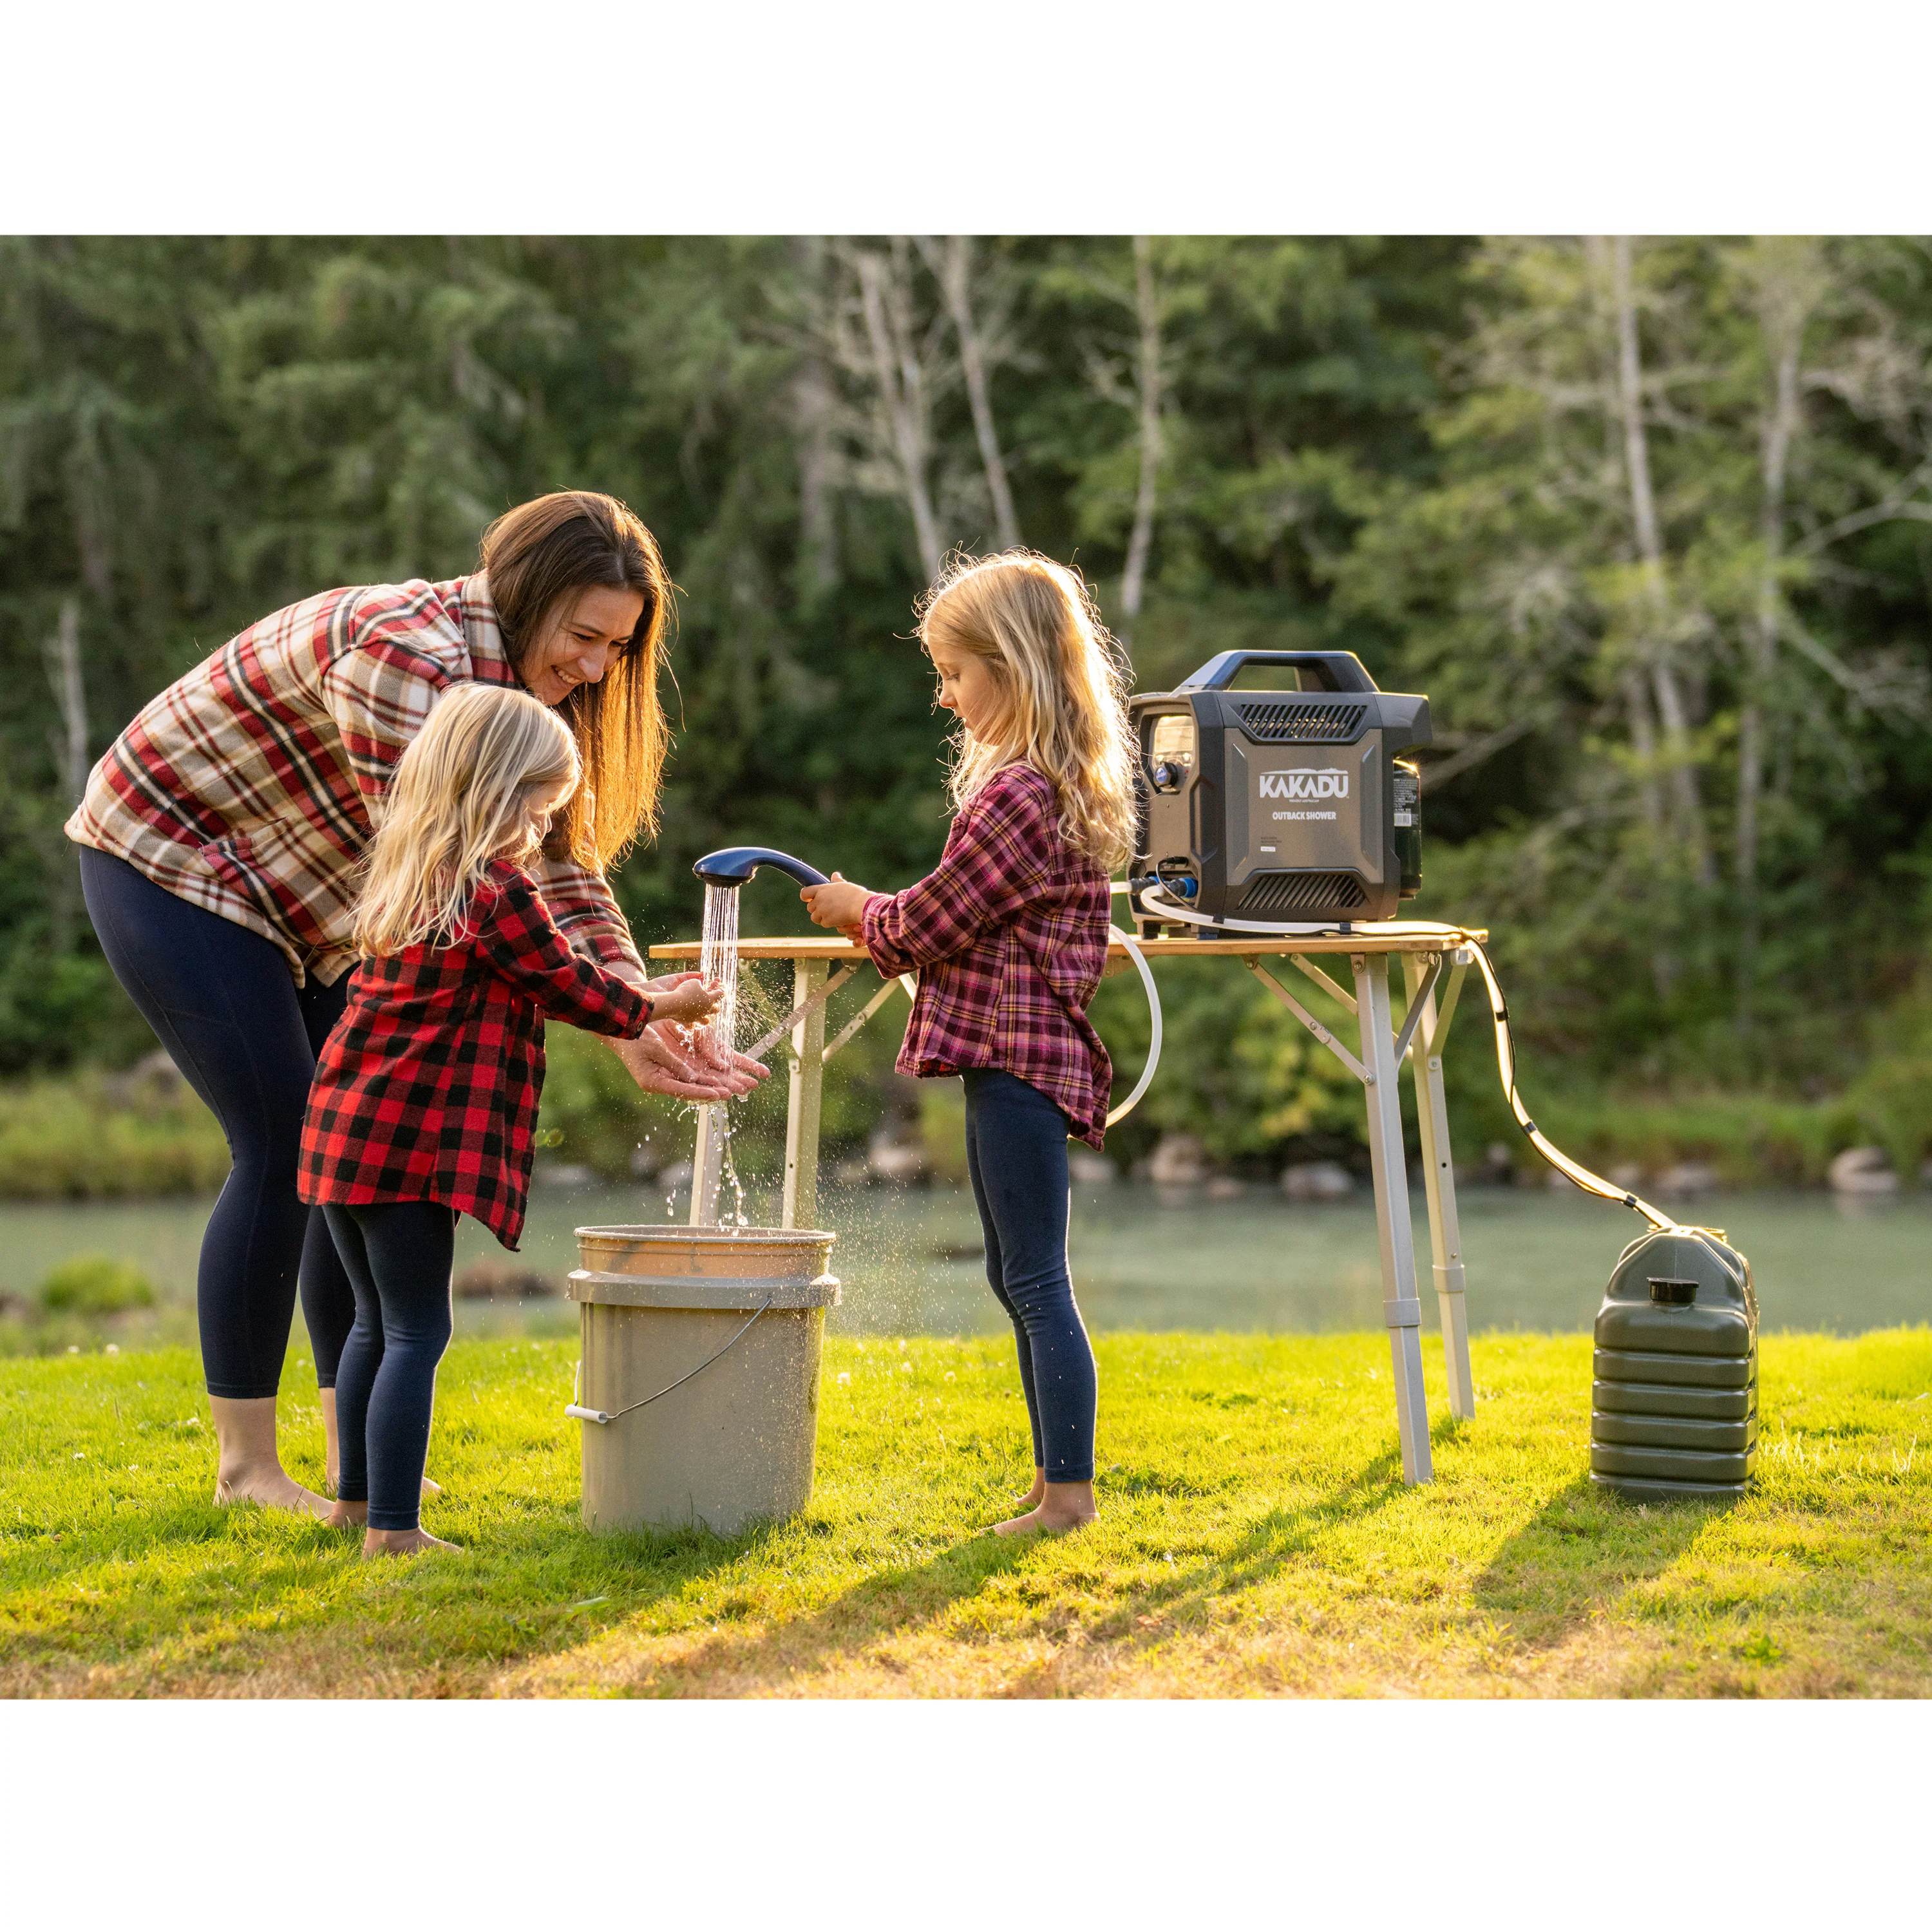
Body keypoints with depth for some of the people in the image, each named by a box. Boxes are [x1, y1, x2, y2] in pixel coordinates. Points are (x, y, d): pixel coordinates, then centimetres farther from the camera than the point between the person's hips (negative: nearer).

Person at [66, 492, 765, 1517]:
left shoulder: (526, 686, -2)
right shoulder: (406, 653, -31)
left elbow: (557, 866, -5)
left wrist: (636, 1014, -20)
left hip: (294, 906, 9)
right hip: (171, 864, -9)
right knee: (283, 1152, -13)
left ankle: (354, 1453, 11)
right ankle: (245, 1465, -6)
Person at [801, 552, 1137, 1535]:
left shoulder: (1014, 796, -18)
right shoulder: (1068, 785, 14)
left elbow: (928, 926, -12)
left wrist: (861, 910, 6)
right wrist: (880, 918, 14)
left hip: (1015, 1056, -11)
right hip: (1023, 1050, 11)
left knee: (1037, 1278, -8)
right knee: (1016, 1275, 16)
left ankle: (1069, 1490, -5)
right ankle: (1054, 1479, 22)